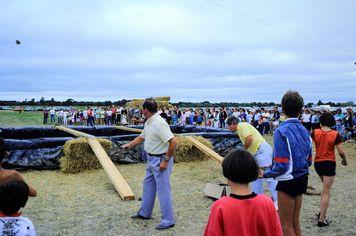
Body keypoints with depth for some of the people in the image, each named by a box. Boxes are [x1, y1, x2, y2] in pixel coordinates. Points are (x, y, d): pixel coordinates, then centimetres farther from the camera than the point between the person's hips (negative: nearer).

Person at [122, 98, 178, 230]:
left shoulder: (159, 123, -24)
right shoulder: (148, 122, 7)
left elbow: (173, 142, -28)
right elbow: (141, 137, 25)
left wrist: (166, 161, -23)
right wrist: (129, 145, 27)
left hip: (160, 160, -10)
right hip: (152, 159, 10)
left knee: (163, 190, -2)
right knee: (148, 186, 21)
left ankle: (168, 221, 10)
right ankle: (145, 213, 38)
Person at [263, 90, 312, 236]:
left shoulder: (281, 131, -20)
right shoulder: (304, 130, 1)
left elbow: (281, 165, -23)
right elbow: (309, 161, 8)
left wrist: (265, 174, -9)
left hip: (287, 182, -7)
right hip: (302, 179, 7)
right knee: (295, 221, 22)